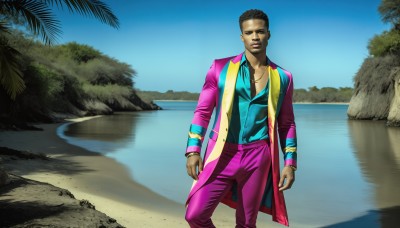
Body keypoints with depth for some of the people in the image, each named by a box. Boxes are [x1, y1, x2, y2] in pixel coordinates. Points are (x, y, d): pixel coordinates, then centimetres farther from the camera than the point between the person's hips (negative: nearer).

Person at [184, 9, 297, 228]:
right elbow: (202, 111, 2)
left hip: (257, 157, 1)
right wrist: (193, 149, -6)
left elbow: (287, 124, 11)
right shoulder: (221, 68, 1)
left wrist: (290, 162, 4)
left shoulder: (282, 77, 6)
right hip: (222, 154, -1)